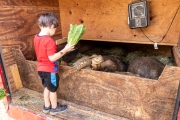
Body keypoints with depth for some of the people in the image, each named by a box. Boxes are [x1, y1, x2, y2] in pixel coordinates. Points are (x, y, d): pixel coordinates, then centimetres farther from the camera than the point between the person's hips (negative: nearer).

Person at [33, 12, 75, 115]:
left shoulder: (36, 38, 1)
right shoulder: (49, 40, -25)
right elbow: (52, 58, -28)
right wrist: (65, 50, -25)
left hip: (41, 68, 8)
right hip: (50, 70, -8)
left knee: (47, 87, 23)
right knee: (53, 89, 11)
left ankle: (47, 106, 38)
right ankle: (55, 108, 30)